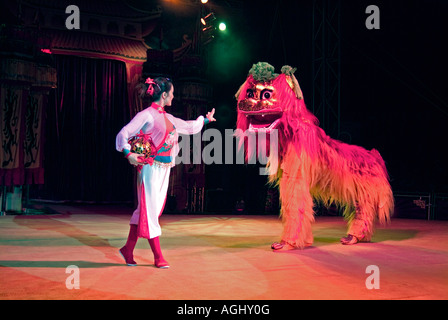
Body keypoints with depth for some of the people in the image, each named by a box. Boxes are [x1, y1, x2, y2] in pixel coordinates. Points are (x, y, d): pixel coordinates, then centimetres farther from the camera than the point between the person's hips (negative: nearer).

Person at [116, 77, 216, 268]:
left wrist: (205, 120, 43)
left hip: (164, 169, 8)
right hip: (151, 168, -8)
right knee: (150, 210, -2)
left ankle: (128, 249, 19)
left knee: (145, 211, 10)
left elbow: (188, 127, 32)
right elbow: (123, 134, -11)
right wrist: (128, 154, -23)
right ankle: (158, 257, 2)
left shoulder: (167, 118, 15)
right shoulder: (147, 115, -8)